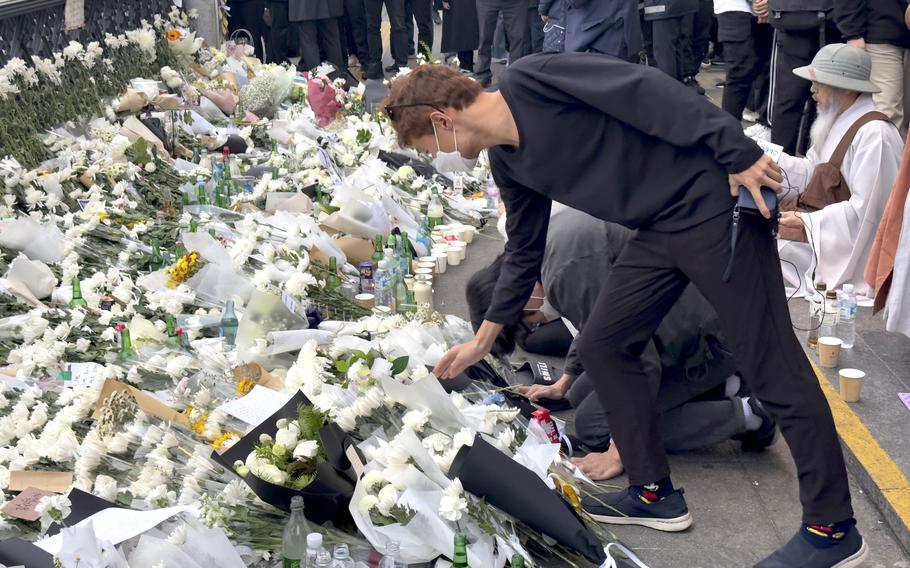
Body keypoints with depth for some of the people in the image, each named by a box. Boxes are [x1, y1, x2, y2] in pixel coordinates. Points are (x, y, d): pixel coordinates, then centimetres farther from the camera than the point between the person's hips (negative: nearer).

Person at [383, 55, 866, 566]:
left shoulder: (528, 80, -14)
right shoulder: (508, 163, 12)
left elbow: (647, 90, -18)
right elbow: (524, 253, 21)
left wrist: (740, 154, -21)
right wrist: (482, 342, 27)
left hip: (712, 203, -9)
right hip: (660, 230, 9)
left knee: (770, 365, -4)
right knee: (602, 346, 9)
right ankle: (656, 494, 21)